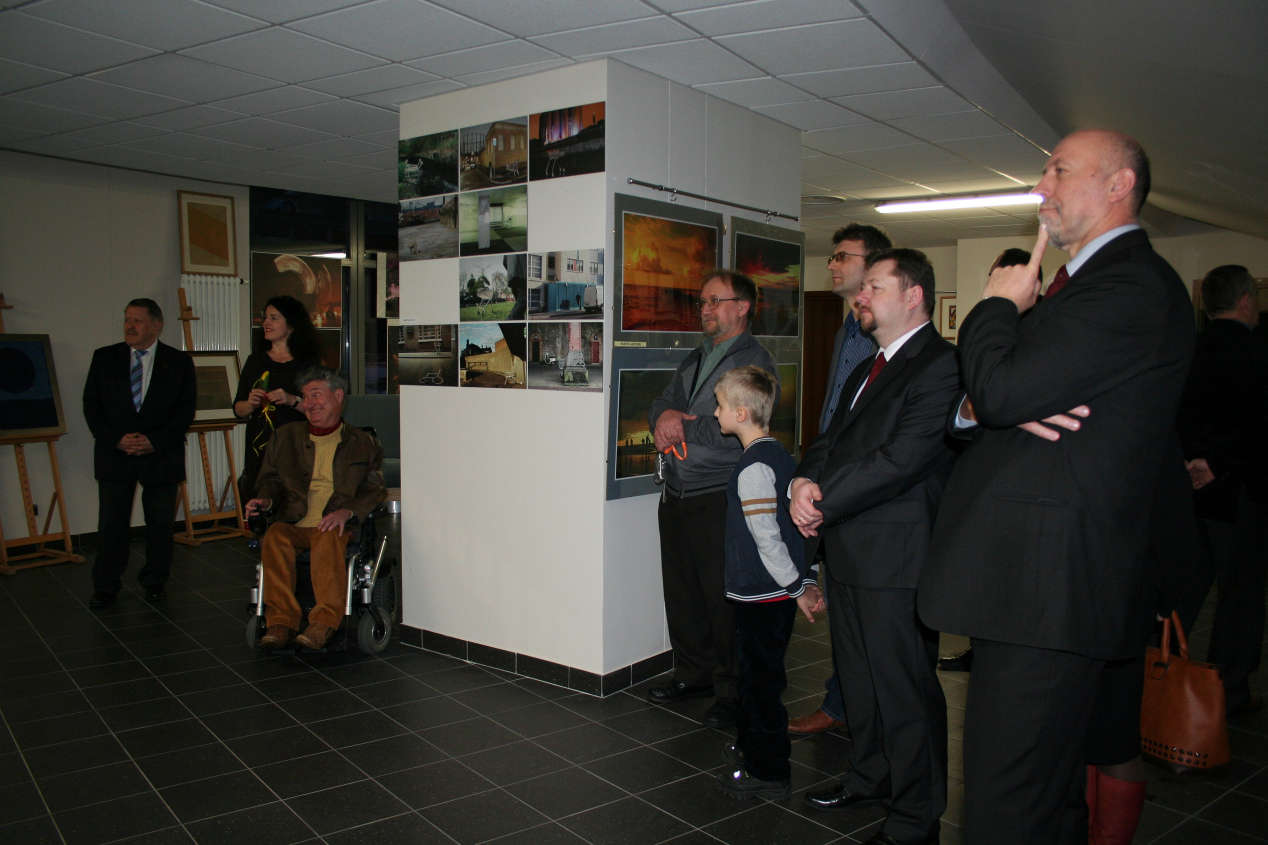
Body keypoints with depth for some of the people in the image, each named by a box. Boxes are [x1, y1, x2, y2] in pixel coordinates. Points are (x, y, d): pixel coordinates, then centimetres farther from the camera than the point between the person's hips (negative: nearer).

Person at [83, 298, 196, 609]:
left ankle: (154, 582, 21)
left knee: (160, 524, 6)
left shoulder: (179, 362, 1)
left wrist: (155, 441, -13)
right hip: (114, 454, 1)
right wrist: (116, 439, -10)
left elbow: (186, 409, -2)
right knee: (111, 524, 4)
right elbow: (91, 405, 4)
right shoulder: (104, 358, 7)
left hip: (161, 455, -1)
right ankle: (106, 587, 15)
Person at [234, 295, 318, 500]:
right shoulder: (255, 361, 14)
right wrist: (250, 404, -5)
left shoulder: (307, 364, 3)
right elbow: (238, 410, 16)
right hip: (258, 450, 3)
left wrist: (293, 400, -15)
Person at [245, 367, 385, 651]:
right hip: (293, 525, 3)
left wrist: (347, 510, -14)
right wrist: (265, 500, -3)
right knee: (274, 537, -31)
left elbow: (375, 490, 6)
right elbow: (271, 478, 22)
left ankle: (324, 622, -38)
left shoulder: (363, 443, 15)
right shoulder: (286, 436, 24)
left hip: (336, 526, -2)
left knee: (328, 539, -37)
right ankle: (280, 622, -31)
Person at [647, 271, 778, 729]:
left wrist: (681, 425, -9)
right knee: (681, 589, 13)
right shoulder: (694, 359, 19)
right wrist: (664, 418, -7)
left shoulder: (754, 360, -7)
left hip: (720, 498, -7)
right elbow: (662, 402, 17)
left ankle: (732, 689, 13)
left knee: (724, 596, -1)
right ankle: (694, 673, 29)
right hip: (677, 494, 7)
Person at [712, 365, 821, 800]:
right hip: (778, 591, 10)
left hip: (762, 594, -10)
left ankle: (768, 772, 13)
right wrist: (804, 581, 16)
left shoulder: (752, 469, -21)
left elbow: (767, 538, -22)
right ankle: (751, 744, 39)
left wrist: (796, 588, -14)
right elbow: (795, 524, 14)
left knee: (761, 680, 1)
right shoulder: (780, 454, 9)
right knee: (756, 674, 23)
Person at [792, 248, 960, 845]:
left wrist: (822, 503, -17)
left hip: (897, 558, -9)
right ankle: (869, 777, 41)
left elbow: (903, 457, -23)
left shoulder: (940, 365, -14)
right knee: (858, 678, 22)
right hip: (849, 551, 9)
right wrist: (805, 480, -6)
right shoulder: (868, 370, 18)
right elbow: (832, 438, 16)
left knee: (905, 689, 2)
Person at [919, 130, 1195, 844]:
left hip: (1046, 583, -11)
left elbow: (999, 389, -22)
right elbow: (985, 397, 17)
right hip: (1040, 579, 11)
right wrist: (988, 406, -8)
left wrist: (999, 305, -3)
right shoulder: (1087, 283, 22)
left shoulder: (1134, 286, -13)